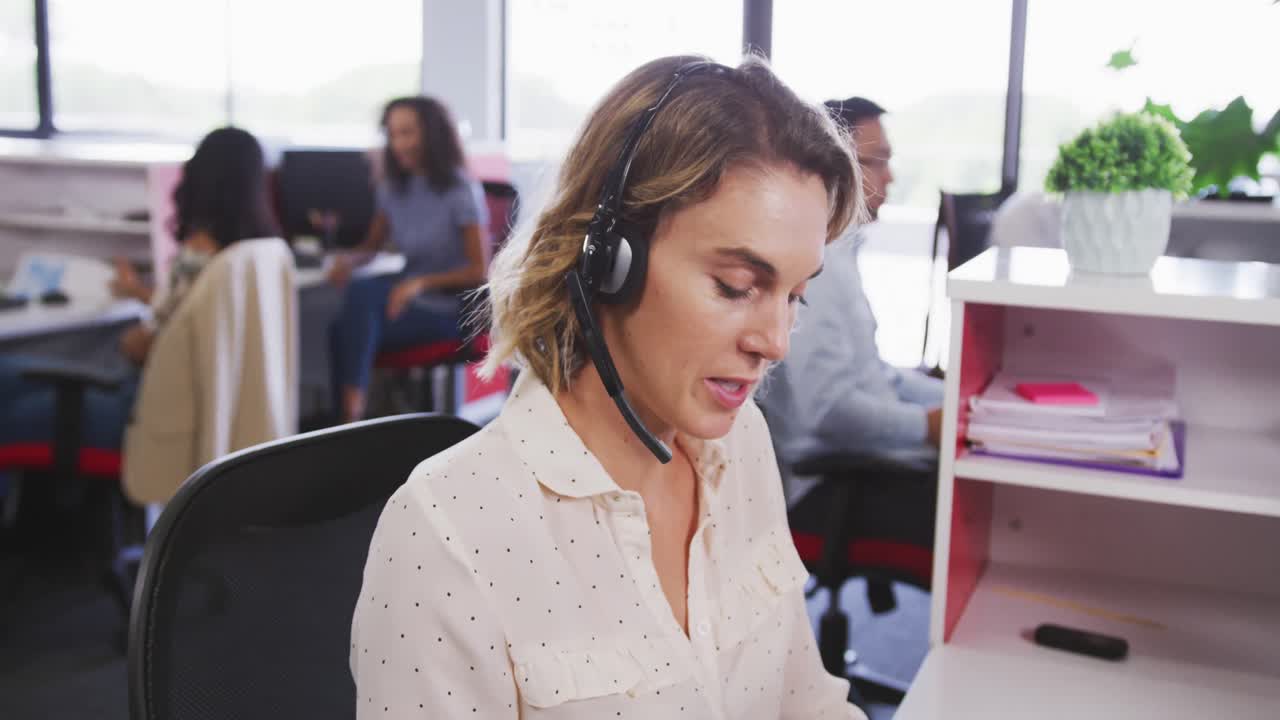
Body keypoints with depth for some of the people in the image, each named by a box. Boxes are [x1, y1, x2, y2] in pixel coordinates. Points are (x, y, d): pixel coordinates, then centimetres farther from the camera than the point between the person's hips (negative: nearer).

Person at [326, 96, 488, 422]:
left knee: (362, 292, -30)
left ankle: (353, 407, -21)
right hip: (409, 293, 5)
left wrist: (422, 282, -28)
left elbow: (478, 271, -13)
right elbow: (372, 245, 17)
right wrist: (349, 260, -8)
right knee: (340, 329, -26)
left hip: (451, 306, -5)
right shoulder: (393, 188, 8)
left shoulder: (463, 191, -11)